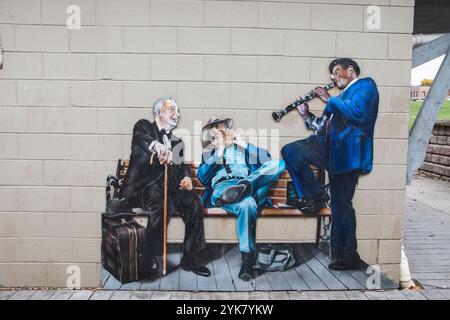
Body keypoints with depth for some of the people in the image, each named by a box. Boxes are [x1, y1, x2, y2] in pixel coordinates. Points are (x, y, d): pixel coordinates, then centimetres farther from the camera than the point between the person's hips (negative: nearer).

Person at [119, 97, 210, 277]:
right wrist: (156, 145, -41)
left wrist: (186, 178, -5)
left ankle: (189, 259, -12)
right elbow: (140, 137, -17)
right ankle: (148, 261, -25)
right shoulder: (144, 126, 8)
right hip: (143, 187, -5)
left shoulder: (177, 141, 27)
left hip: (169, 188, 5)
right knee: (161, 204, -35)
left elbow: (182, 166, 21)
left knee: (194, 204, -21)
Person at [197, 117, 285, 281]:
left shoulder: (243, 148, 35)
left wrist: (245, 145, 12)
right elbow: (202, 177, 8)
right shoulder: (209, 153, 30)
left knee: (278, 163, -23)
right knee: (247, 204, -41)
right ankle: (247, 261, -39)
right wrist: (219, 153, 8)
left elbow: (267, 158, 17)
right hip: (222, 187, -2)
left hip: (251, 184, 3)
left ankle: (245, 187, -43)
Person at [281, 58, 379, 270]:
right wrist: (307, 116, 10)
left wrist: (330, 100, -8)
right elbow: (324, 127, 25)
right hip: (329, 147, 8)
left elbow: (358, 112, -17)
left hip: (347, 152, -8)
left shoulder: (366, 85, 4)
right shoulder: (343, 96, 29)